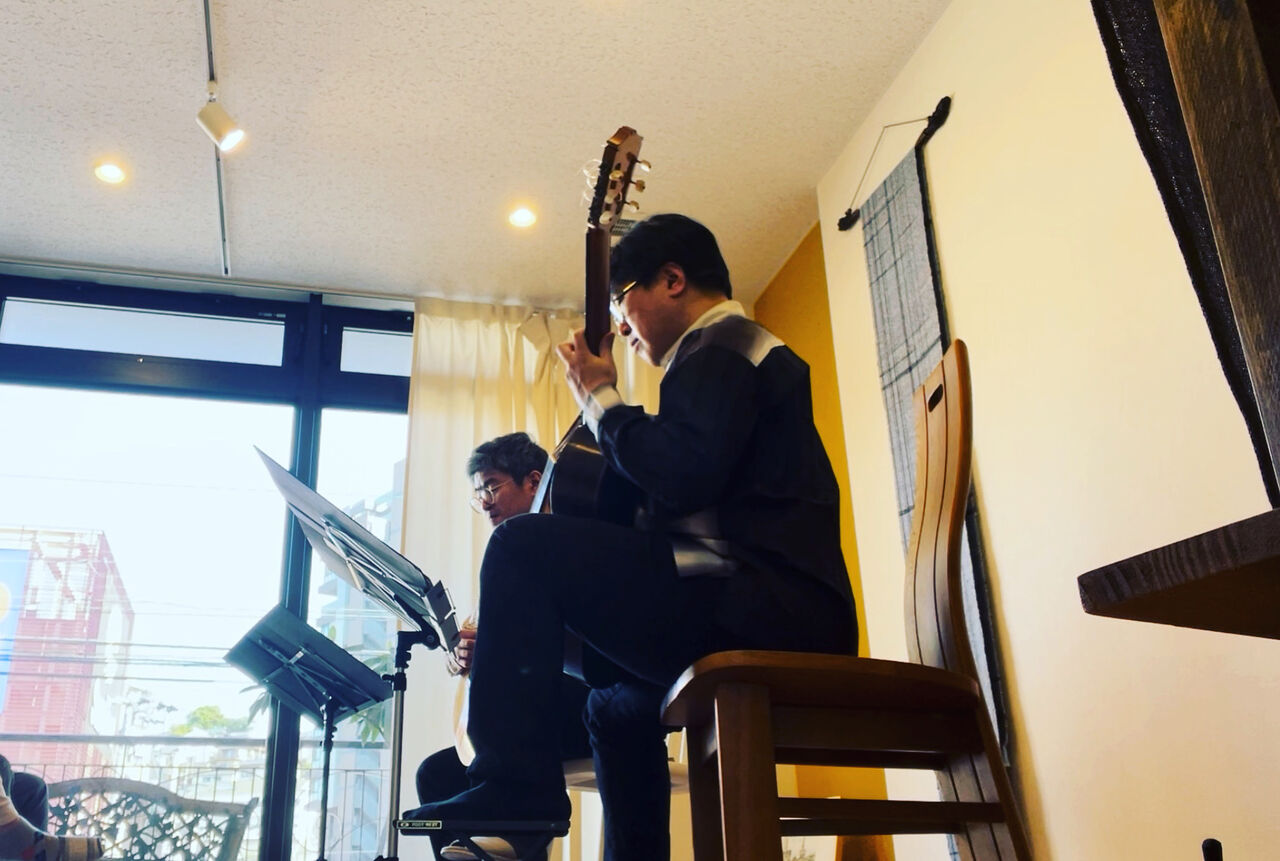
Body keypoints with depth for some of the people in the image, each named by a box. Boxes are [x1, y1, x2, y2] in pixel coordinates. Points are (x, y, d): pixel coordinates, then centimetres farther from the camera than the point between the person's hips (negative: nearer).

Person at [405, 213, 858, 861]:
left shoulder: (722, 344, -3)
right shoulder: (743, 351, 30)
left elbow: (681, 477, -19)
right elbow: (684, 477, 27)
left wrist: (601, 400, -4)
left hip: (765, 608, -11)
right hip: (797, 625, 11)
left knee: (522, 546, -15)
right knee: (617, 698, 31)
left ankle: (515, 780, -16)